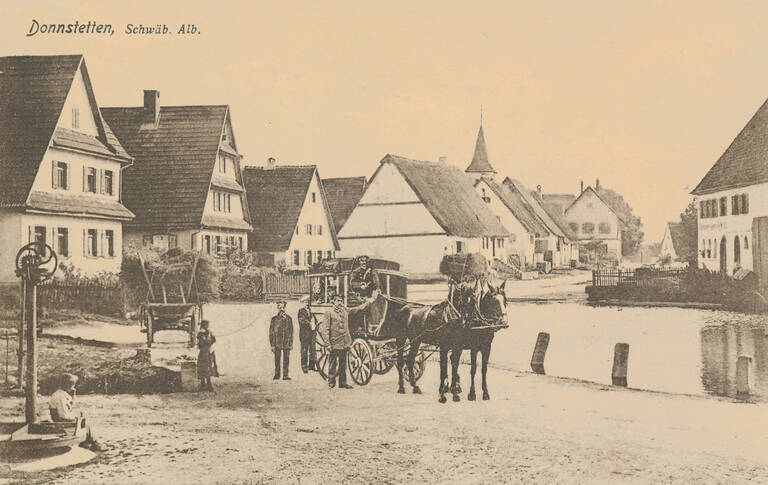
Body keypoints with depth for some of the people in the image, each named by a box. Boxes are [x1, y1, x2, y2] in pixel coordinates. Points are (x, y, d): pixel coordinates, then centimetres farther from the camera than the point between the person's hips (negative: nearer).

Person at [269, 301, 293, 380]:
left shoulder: (288, 319, 6)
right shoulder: (274, 319, 1)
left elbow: (291, 331, 10)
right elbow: (271, 332, 2)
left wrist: (291, 343, 5)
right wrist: (272, 344, -3)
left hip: (286, 343, 1)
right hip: (277, 343, -1)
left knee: (286, 359, 2)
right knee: (277, 359, 2)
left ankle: (285, 375, 8)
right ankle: (277, 374, 13)